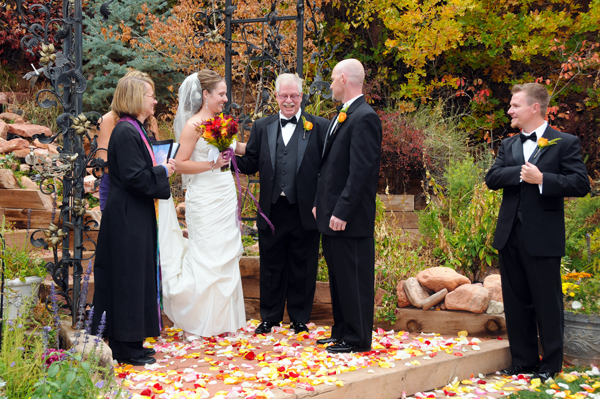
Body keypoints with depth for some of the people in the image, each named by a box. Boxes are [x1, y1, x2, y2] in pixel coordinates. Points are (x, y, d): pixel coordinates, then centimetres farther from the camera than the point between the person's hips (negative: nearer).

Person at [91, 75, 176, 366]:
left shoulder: (135, 130, 14)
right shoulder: (126, 132, -18)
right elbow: (134, 176, -23)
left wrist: (161, 171, 6)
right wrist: (163, 172, -11)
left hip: (136, 216, 11)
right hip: (127, 218, -11)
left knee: (139, 276, 14)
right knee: (129, 278, -4)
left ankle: (131, 342, 23)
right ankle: (126, 349, 4)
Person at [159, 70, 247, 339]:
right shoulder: (193, 125, -10)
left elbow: (237, 148, 27)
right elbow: (181, 164, -13)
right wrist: (211, 164, -20)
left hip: (226, 197, 8)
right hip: (204, 200, -8)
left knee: (226, 256, 9)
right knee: (206, 258, -5)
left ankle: (222, 320, 18)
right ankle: (195, 324, 6)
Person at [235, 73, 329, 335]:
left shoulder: (319, 127, 0)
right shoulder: (261, 127, 10)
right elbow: (250, 165, 7)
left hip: (305, 212, -2)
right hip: (272, 211, 2)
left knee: (302, 268, 8)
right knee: (271, 266, 11)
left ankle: (300, 319, 22)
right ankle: (269, 318, 24)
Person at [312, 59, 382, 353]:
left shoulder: (365, 118, -15)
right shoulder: (341, 116, 16)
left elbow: (361, 171, -20)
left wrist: (342, 212, -21)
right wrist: (320, 203, 16)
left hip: (350, 218, -10)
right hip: (332, 214, 10)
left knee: (354, 278, -1)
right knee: (337, 276, 17)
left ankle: (358, 338, 8)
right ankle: (341, 331, 28)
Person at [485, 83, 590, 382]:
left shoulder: (565, 143, -4)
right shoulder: (508, 145, 13)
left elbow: (580, 184, -12)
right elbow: (492, 178, 1)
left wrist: (542, 179, -20)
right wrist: (520, 173, -14)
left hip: (543, 238, -6)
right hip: (510, 236, 6)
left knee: (547, 302, 2)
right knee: (516, 302, 12)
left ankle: (551, 364, 14)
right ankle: (524, 360, 23)